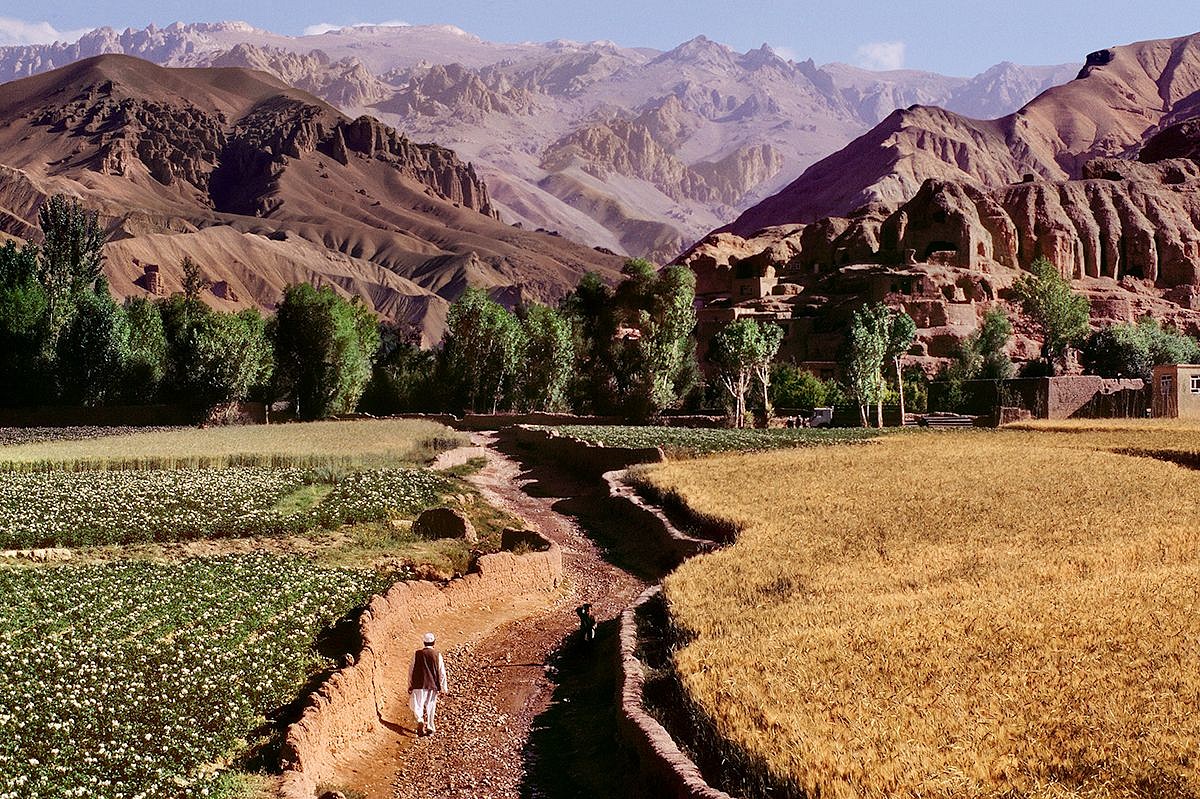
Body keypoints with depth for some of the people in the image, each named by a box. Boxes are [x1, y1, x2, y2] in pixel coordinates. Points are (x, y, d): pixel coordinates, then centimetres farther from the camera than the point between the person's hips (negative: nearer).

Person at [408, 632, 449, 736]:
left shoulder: (417, 654, -4)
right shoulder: (437, 654, -4)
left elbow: (411, 670, 0)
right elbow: (442, 673, -2)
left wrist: (410, 685, 10)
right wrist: (444, 688, 6)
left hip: (419, 685, -1)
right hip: (432, 685, 1)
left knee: (417, 705, 5)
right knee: (430, 706, 12)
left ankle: (420, 720, -21)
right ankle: (429, 728, 18)